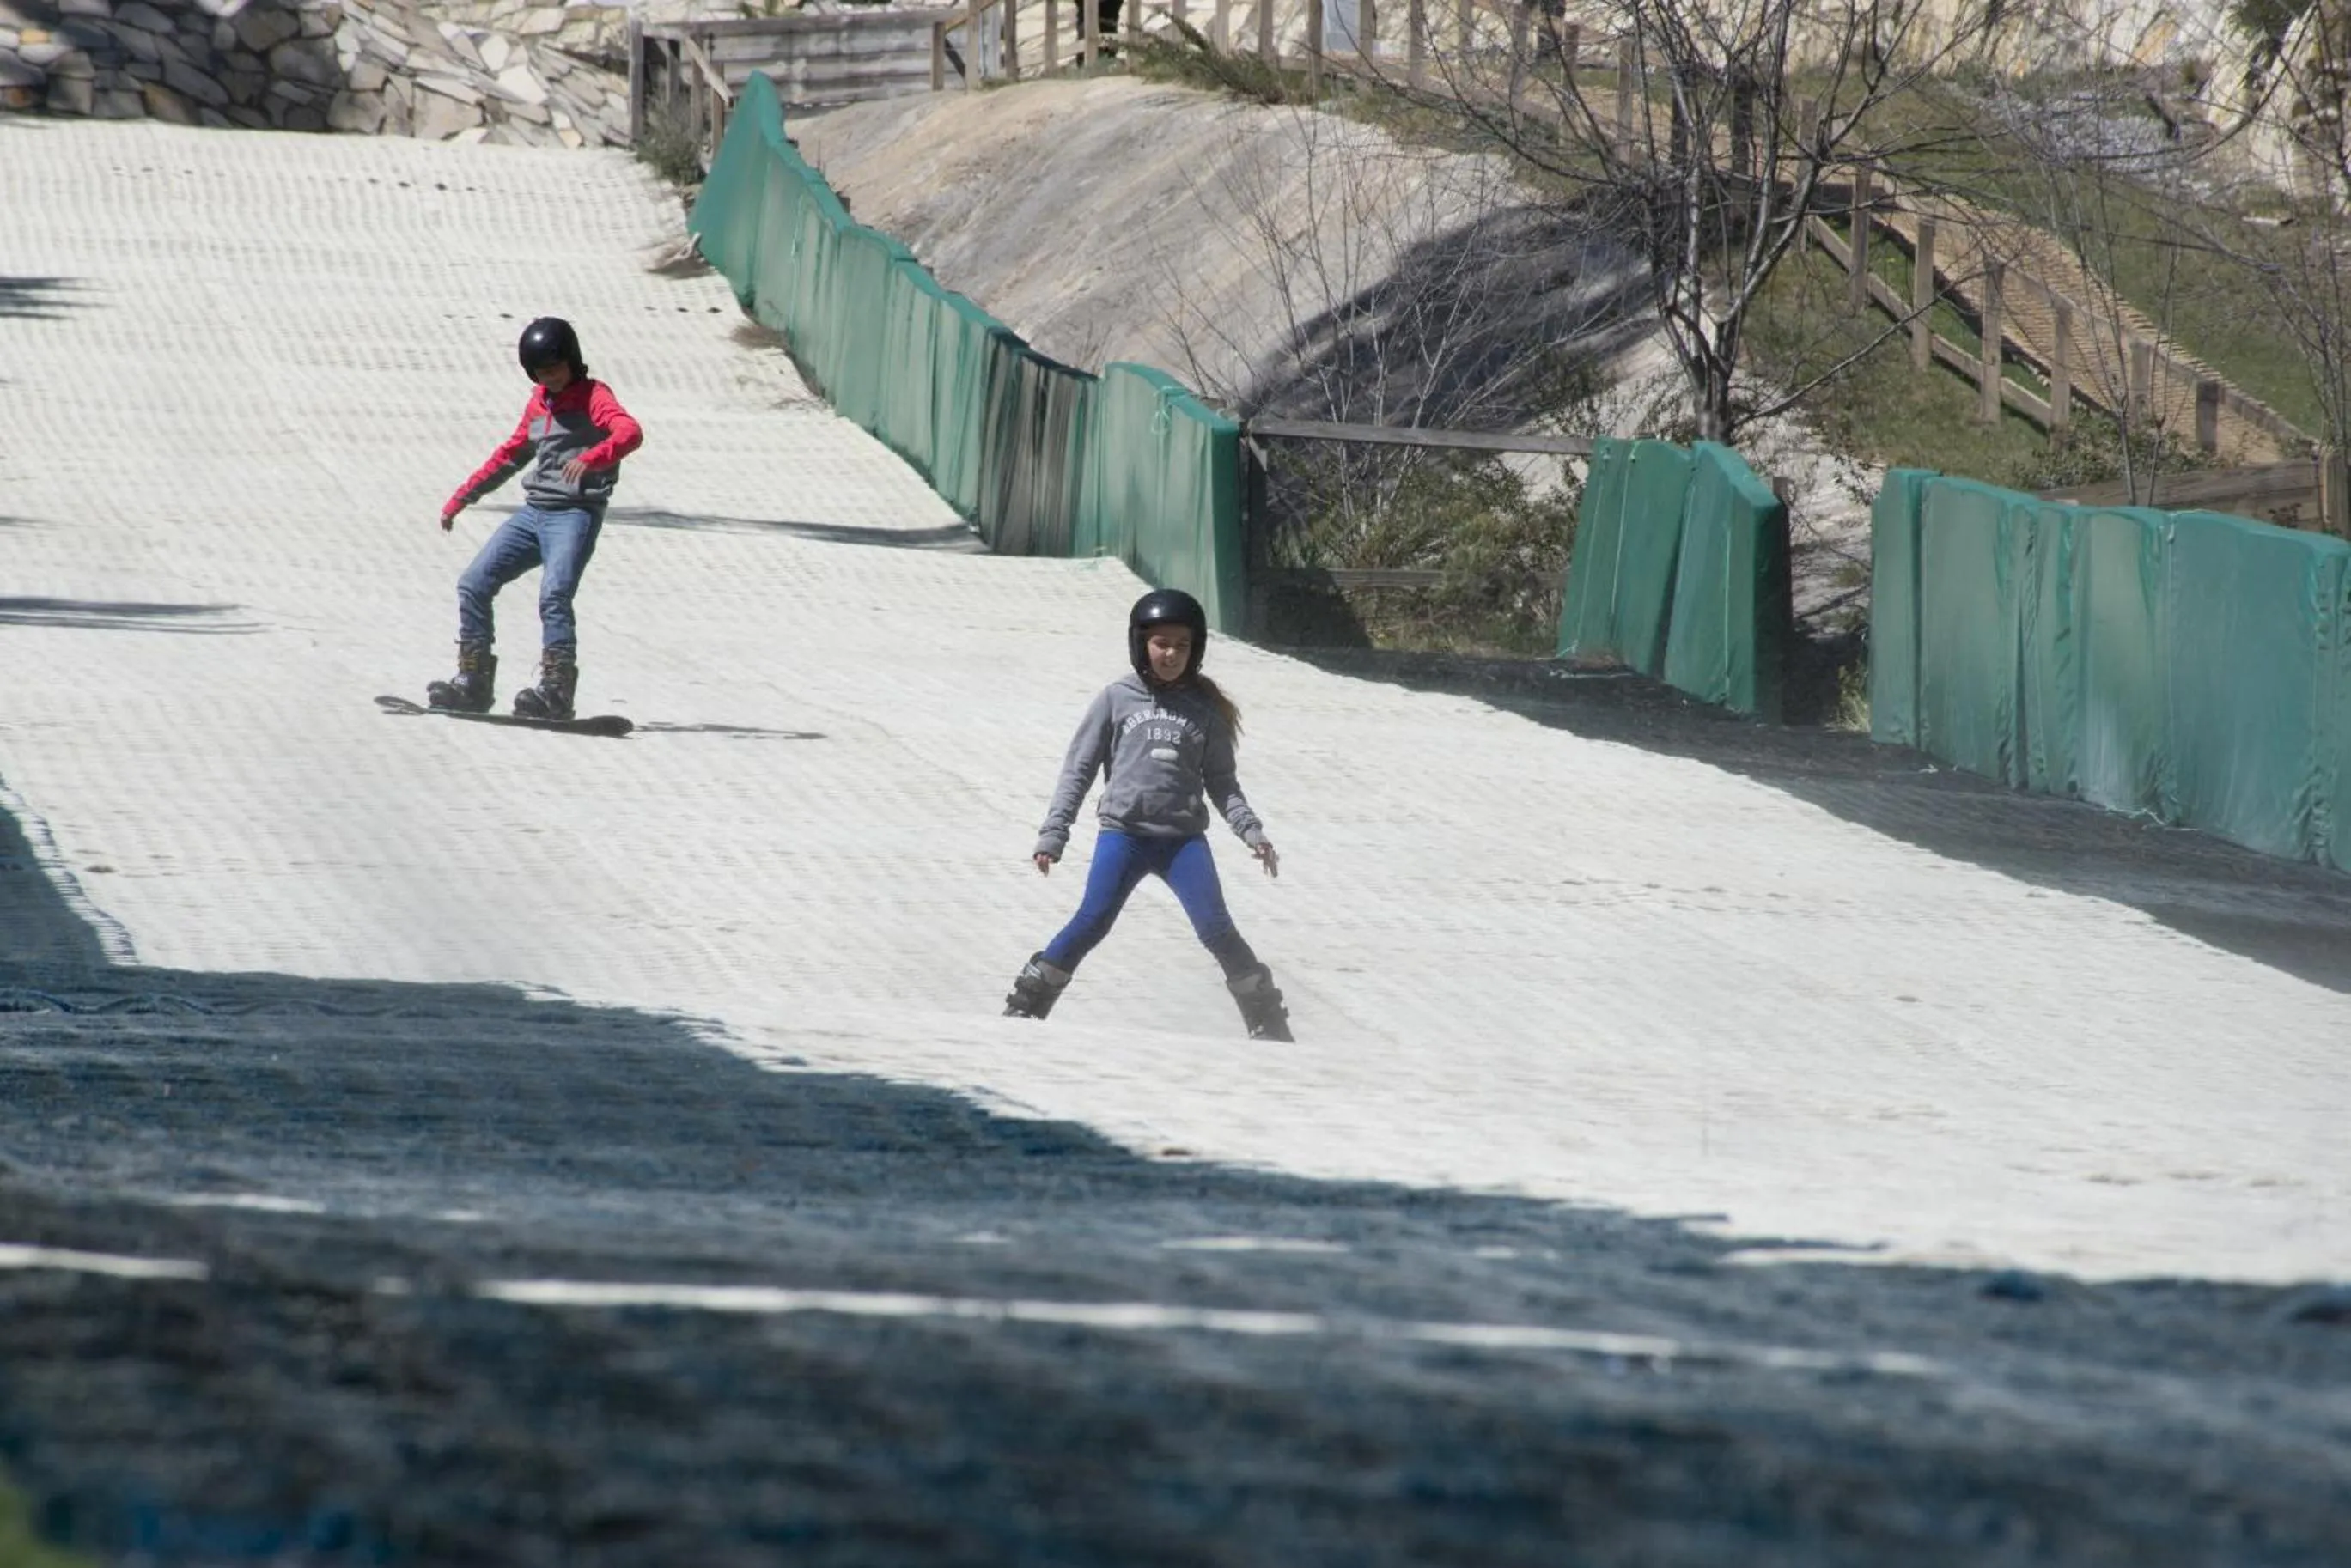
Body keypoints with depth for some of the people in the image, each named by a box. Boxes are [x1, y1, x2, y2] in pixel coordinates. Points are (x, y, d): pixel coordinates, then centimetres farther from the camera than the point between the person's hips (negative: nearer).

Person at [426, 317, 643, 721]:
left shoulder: (593, 396, -6)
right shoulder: (539, 402, 17)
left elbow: (630, 433, -25)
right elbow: (512, 454, 30)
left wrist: (590, 459, -44)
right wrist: (462, 497, 31)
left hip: (575, 513, -8)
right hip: (534, 512, 8)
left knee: (554, 595, -26)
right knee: (473, 585, 2)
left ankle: (556, 690, -30)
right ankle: (473, 682, 6)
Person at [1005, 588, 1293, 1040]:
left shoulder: (1205, 710, 10)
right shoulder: (1117, 700, 6)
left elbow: (1222, 783, 13)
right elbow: (1078, 771, 7)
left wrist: (1251, 832, -2)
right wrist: (1053, 834, -1)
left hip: (1184, 837, 1)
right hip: (1124, 833, -1)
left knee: (1216, 929, -10)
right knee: (1091, 924, -14)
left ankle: (1267, 1019, 1)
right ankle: (1026, 1006, -2)